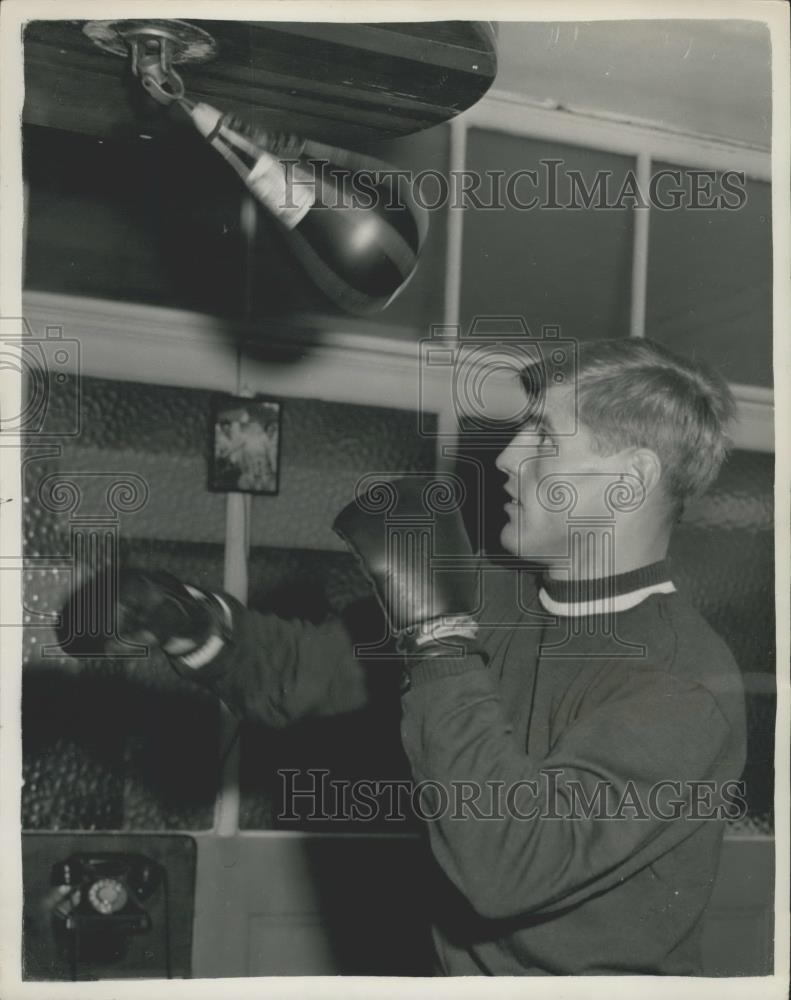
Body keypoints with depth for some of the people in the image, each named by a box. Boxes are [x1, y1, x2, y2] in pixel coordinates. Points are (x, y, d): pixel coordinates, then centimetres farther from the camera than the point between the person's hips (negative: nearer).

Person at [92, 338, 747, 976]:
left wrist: (436, 629, -23)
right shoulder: (493, 601, 4)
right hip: (455, 969, 5)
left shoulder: (690, 692, -18)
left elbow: (507, 864, -27)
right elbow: (307, 670, 8)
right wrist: (195, 626, -10)